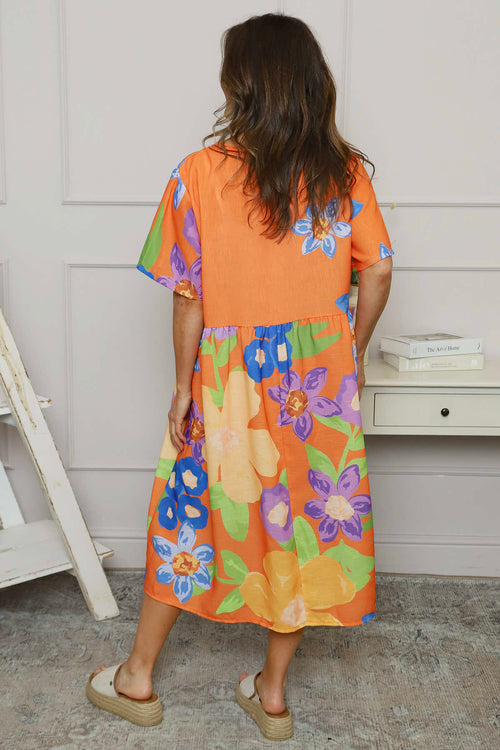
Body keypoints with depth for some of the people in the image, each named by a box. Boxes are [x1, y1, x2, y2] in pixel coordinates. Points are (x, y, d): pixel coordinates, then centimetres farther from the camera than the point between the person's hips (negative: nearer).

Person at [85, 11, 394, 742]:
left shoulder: (202, 173, -11)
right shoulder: (345, 172, -3)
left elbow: (189, 295, -9)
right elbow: (378, 274, 0)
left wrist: (184, 387, 1)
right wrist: (351, 355, 13)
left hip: (232, 380, -2)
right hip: (320, 382, 2)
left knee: (189, 515, 14)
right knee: (306, 518, 14)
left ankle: (138, 678, 30)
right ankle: (273, 692, 29)